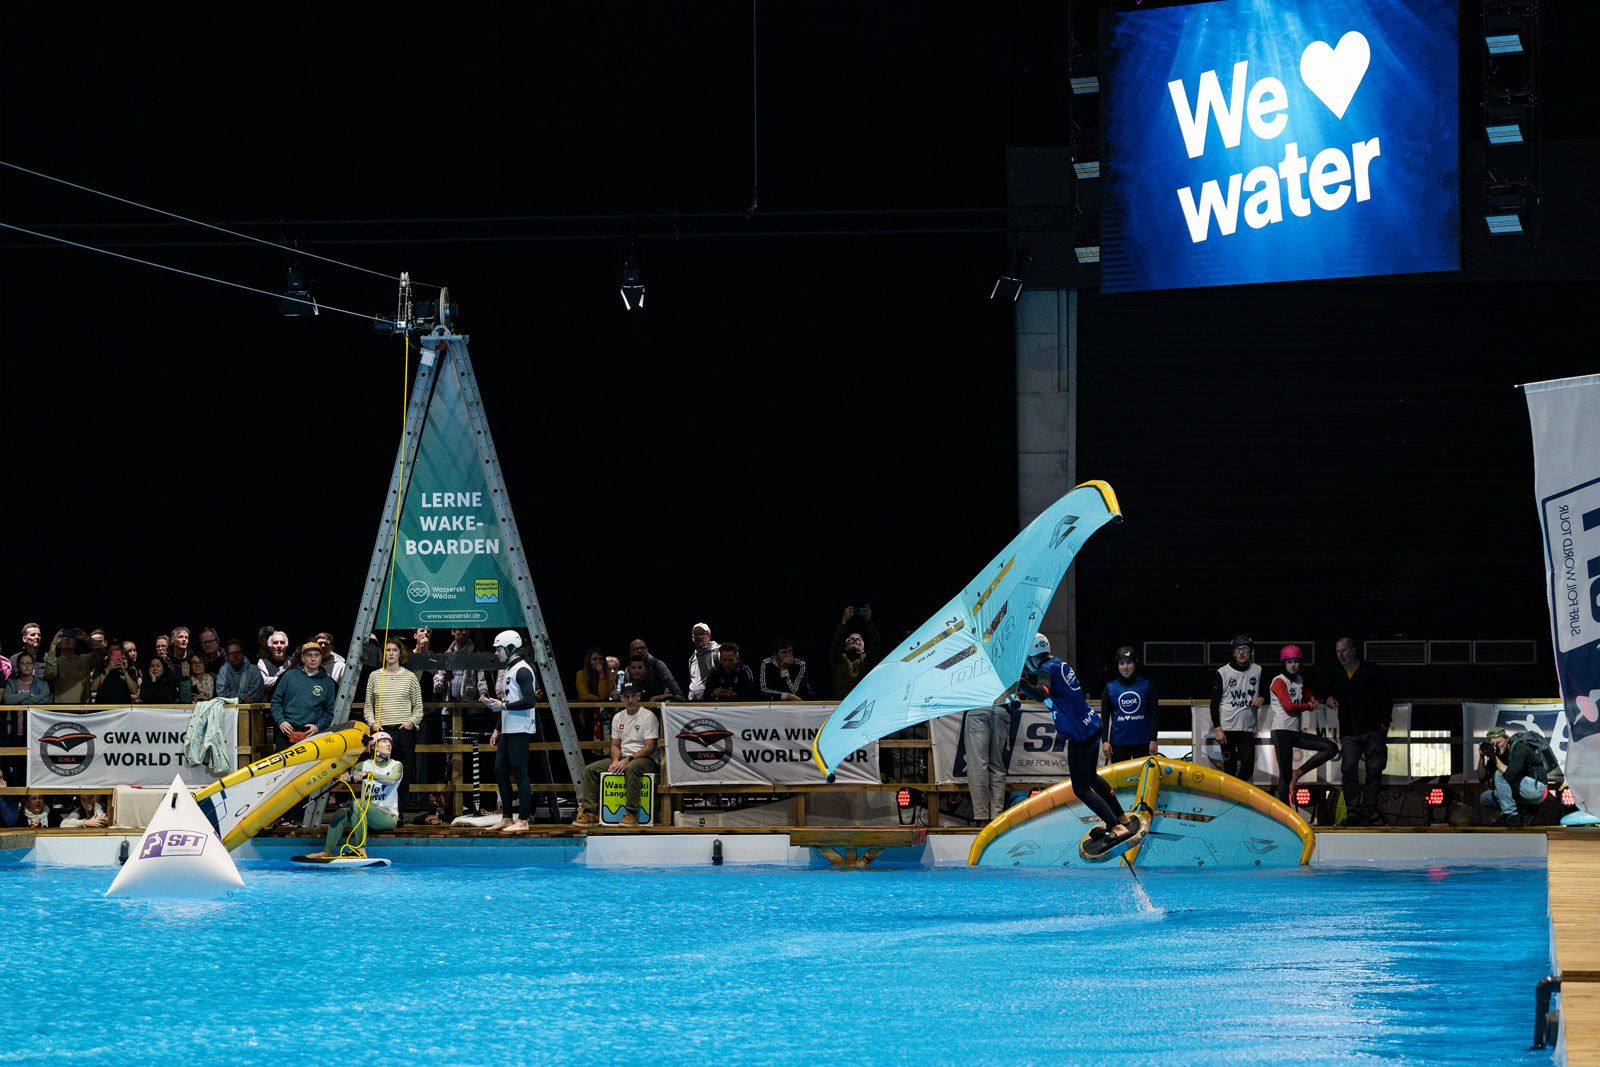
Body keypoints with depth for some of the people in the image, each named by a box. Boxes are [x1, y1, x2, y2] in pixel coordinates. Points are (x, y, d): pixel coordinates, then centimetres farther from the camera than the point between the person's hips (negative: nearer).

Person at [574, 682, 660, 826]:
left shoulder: (648, 716, -8)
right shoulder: (618, 717, 13)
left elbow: (649, 748, -14)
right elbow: (615, 745, 15)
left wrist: (627, 760, -21)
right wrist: (615, 761, -7)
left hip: (644, 759, -7)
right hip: (622, 758, 7)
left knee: (631, 768, -41)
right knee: (590, 769, -7)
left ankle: (631, 813, -38)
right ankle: (591, 812, -11)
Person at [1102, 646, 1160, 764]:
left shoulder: (1147, 685, 1)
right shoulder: (1110, 687, 5)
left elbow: (1154, 713, 1)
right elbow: (1104, 716, 7)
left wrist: (1153, 740, -3)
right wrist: (1105, 741, 0)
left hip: (1142, 742, -1)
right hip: (1118, 743, 1)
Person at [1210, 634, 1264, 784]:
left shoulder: (1258, 671, 7)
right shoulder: (1223, 672, -3)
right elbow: (1214, 703, -2)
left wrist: (1262, 698, -3)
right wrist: (1217, 729, -9)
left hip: (1248, 728, 3)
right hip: (1227, 728, -3)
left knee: (1248, 768, -4)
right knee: (1229, 768, -1)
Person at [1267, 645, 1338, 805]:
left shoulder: (1300, 680, 16)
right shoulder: (1279, 681, -6)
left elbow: (1309, 696, 32)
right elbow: (1289, 706, -16)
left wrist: (1313, 701, 7)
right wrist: (1308, 706, 0)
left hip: (1297, 732, 8)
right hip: (1282, 731, -8)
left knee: (1332, 748, 0)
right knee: (1285, 773, -9)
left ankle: (1298, 773, -1)